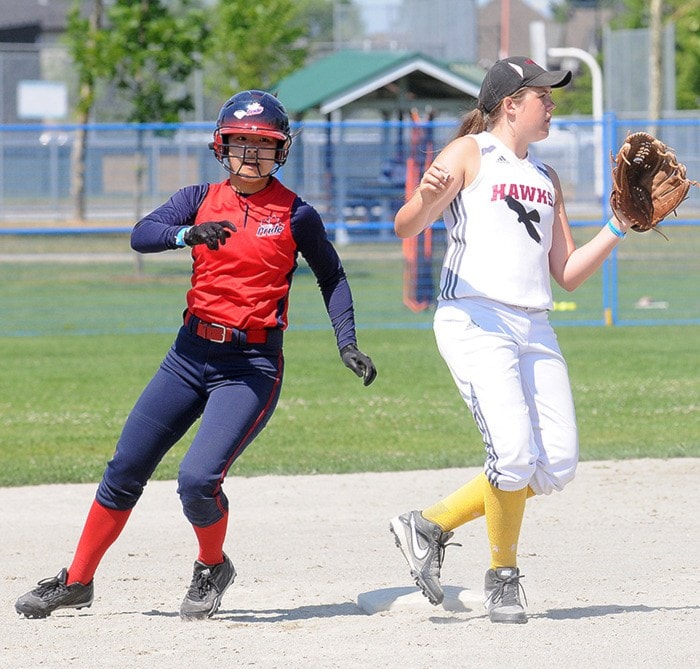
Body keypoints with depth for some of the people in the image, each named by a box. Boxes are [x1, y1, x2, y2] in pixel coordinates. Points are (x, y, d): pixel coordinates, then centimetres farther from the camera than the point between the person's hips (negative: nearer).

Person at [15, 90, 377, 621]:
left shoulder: (296, 215, -2)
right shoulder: (201, 200, 4)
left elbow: (332, 277, 10)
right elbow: (142, 234, -12)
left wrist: (347, 342, -1)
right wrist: (189, 234, -31)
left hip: (252, 366, -4)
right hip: (191, 353, 4)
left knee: (198, 480, -19)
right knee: (125, 471, 6)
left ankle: (213, 568, 11)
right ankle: (77, 582, 21)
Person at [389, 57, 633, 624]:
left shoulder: (546, 179, 23)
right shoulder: (469, 155, 3)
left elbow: (568, 274, 21)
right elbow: (406, 227, -7)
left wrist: (618, 228, 10)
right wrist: (427, 198, -28)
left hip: (535, 330, 7)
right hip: (475, 320, -7)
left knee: (557, 464, -3)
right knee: (514, 454, -21)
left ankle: (431, 525, 11)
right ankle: (503, 578, -1)